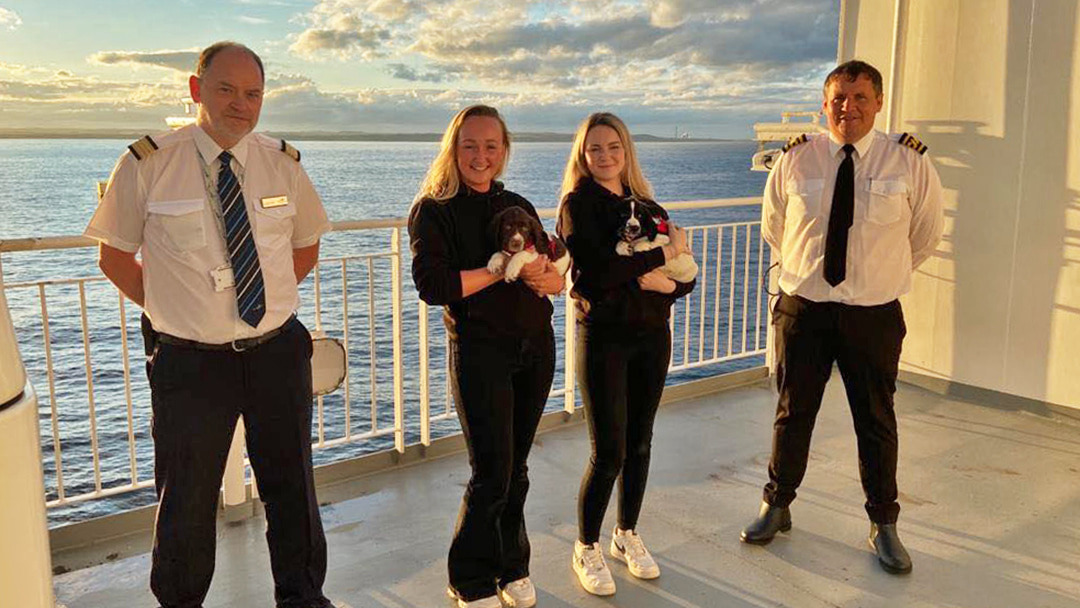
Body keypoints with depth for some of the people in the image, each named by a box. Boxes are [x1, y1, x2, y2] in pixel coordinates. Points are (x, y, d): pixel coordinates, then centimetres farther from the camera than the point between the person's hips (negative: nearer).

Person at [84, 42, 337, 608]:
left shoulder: (283, 163, 2)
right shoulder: (147, 163, -8)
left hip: (278, 351, 3)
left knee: (292, 486, 16)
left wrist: (271, 299, 6)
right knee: (186, 501, 11)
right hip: (190, 362, -3)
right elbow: (114, 256, 2)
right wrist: (173, 308, -2)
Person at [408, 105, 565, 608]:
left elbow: (558, 279, 7)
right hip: (479, 350, -5)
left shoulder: (518, 206, 11)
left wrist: (540, 274, -16)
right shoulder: (433, 210, -5)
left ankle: (512, 567, 29)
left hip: (536, 347, 5)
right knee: (492, 473, -3)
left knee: (516, 468, 12)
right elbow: (433, 285, -18)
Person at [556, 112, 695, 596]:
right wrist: (665, 252, -14)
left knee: (639, 444, 13)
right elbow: (597, 270, -21)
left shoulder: (646, 206, 10)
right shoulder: (578, 204, -5)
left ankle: (627, 535, 32)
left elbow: (686, 277, 6)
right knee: (609, 452, -3)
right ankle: (586, 549, 17)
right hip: (603, 337, -5)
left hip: (651, 336, 5)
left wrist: (654, 282, -16)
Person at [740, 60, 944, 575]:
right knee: (792, 414, 12)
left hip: (874, 314, 0)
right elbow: (773, 227, 14)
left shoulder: (910, 163, -5)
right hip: (802, 307, 1)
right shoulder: (795, 160, -2)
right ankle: (776, 507, 31)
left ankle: (884, 526, 28)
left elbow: (926, 234, 10)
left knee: (876, 422, 11)